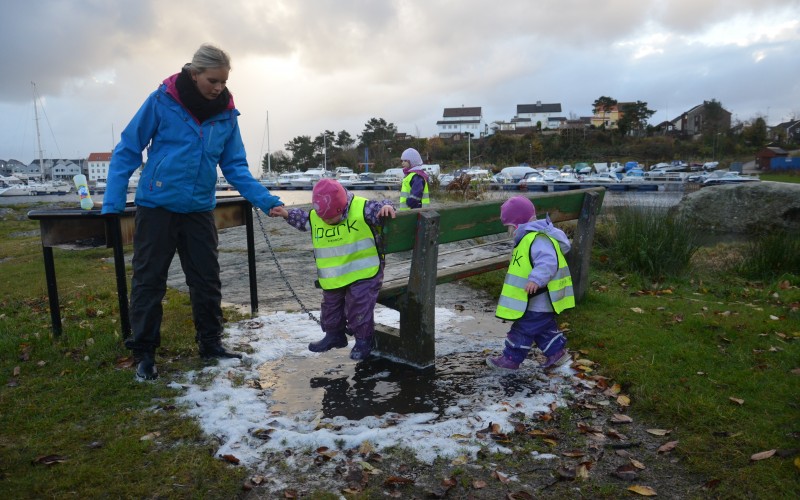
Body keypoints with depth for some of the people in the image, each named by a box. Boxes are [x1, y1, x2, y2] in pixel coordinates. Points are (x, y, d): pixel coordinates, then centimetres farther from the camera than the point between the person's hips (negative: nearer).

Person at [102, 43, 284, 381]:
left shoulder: (226, 113, -1)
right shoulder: (162, 100, -11)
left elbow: (235, 166, 1)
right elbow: (128, 151, -6)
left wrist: (265, 200, -11)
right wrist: (113, 203, -11)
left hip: (199, 209, 3)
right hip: (157, 205, -3)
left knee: (207, 280, 9)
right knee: (148, 280, 4)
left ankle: (210, 343, 24)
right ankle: (144, 353, 17)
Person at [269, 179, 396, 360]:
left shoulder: (361, 208, -20)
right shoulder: (315, 216, -6)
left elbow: (380, 210, -13)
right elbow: (304, 220, 15)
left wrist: (386, 207, -35)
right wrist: (287, 214, 6)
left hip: (363, 273, -5)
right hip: (333, 277, 5)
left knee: (359, 308, -2)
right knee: (331, 307, 18)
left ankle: (363, 340, 18)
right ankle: (334, 335, 39)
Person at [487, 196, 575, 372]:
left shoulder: (538, 239, -24)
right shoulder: (530, 237, 10)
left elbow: (548, 262, -37)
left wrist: (536, 279, -45)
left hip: (538, 302, -10)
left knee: (523, 329, 1)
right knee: (544, 328, 22)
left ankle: (511, 359, 11)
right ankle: (557, 352, 31)